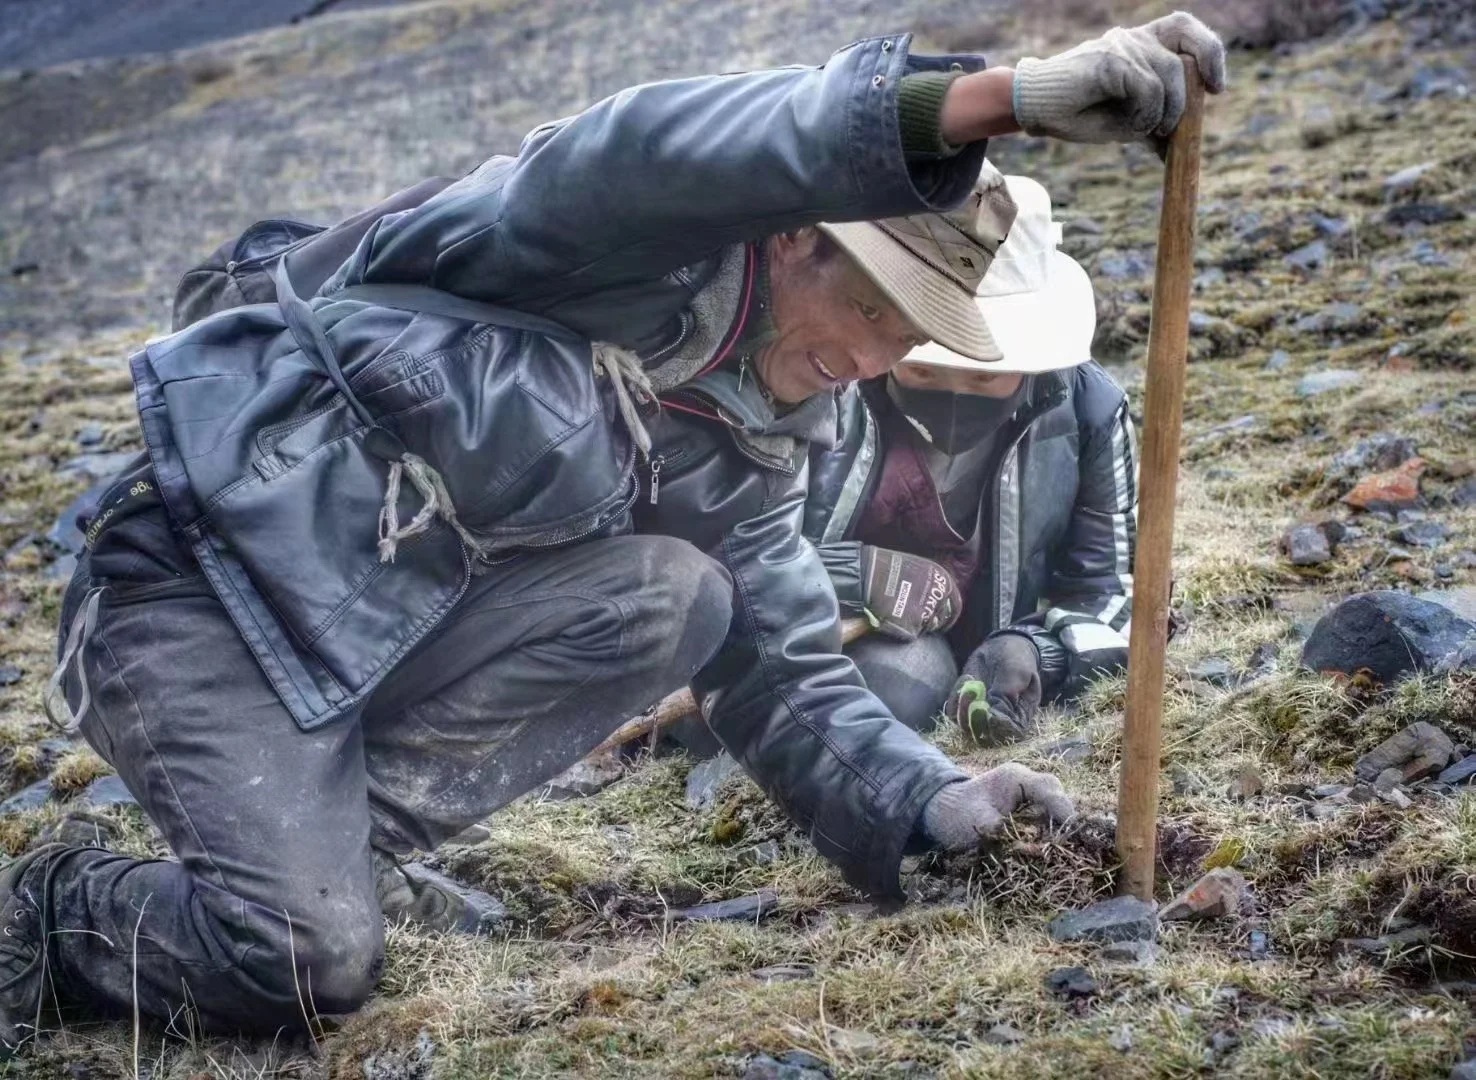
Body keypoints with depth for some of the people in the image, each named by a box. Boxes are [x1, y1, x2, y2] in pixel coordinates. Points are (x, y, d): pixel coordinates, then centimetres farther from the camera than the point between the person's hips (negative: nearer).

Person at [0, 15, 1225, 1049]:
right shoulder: (652, 252, -15)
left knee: (683, 597, -14)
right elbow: (659, 149, -39)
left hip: (379, 643, 8)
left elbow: (786, 676, 9)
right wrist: (1000, 96, -49)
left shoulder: (751, 449, 8)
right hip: (213, 565, -8)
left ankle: (334, 839, -8)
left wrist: (925, 798, -10)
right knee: (311, 963, -23)